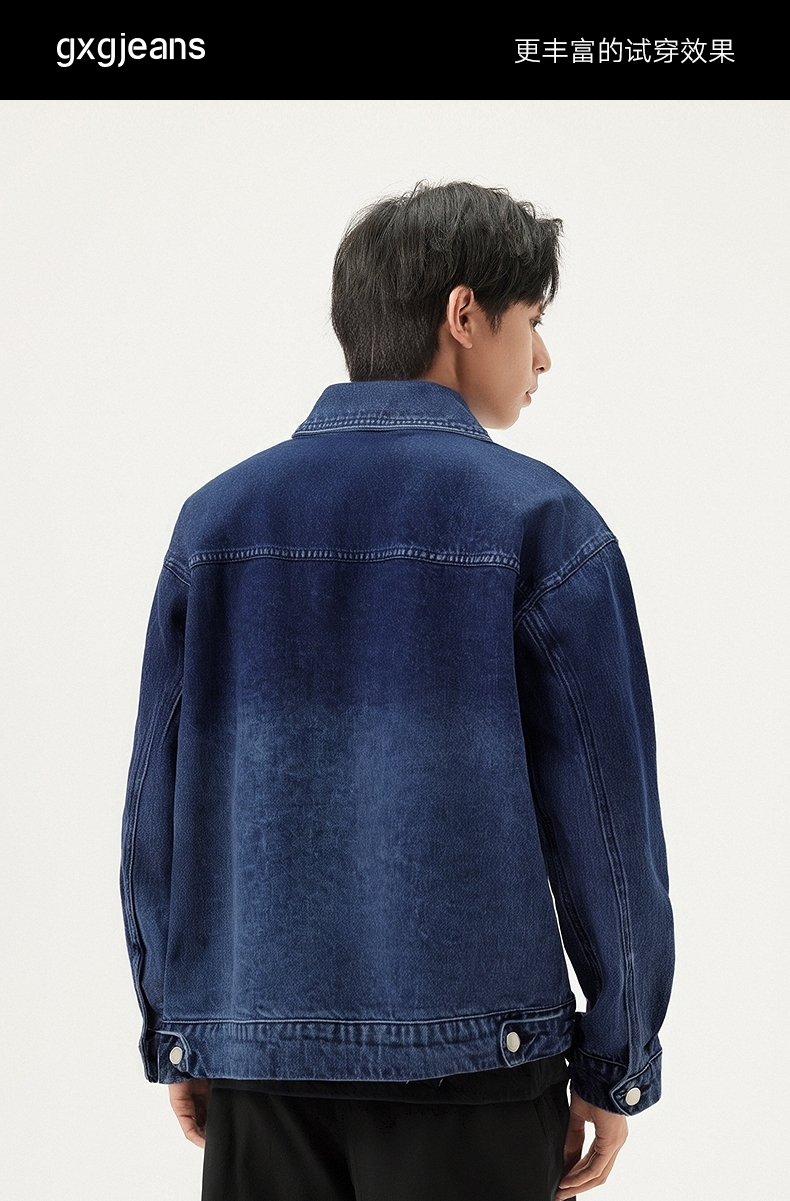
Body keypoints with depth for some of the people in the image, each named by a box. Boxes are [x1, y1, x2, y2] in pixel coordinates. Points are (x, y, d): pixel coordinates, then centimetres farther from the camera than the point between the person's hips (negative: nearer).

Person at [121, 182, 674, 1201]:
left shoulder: (216, 516, 5)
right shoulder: (537, 520, -7)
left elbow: (157, 802, 6)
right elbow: (603, 817, -7)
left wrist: (174, 1036, 15)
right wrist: (616, 1066, 3)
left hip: (253, 1045, 4)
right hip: (463, 1045, -3)